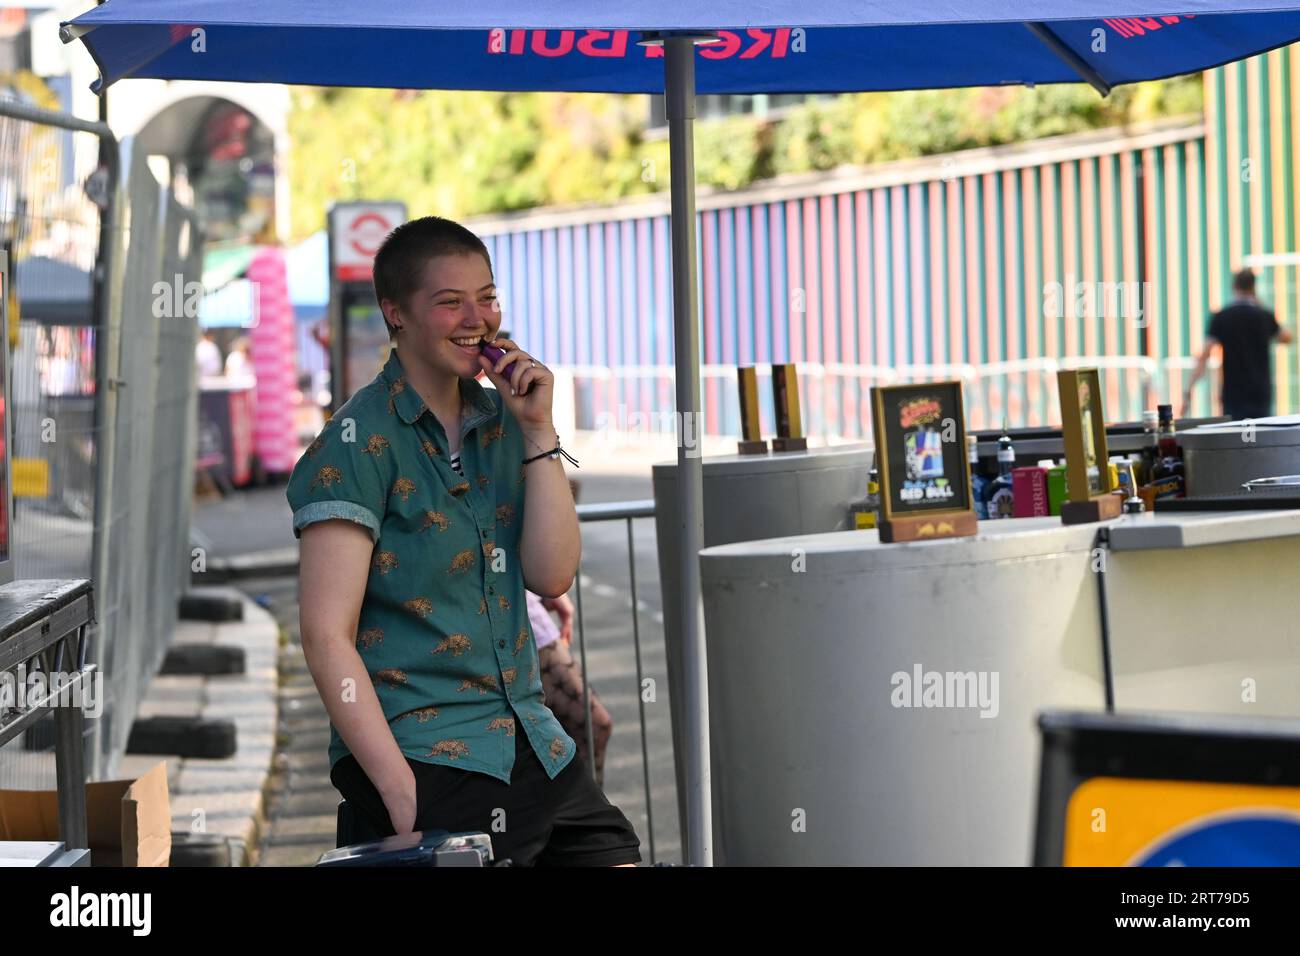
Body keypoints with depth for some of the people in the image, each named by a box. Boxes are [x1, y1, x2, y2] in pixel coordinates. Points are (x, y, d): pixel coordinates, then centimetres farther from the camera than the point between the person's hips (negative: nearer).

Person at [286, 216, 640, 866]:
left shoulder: (500, 420, 11)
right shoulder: (360, 444, -8)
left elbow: (552, 577, 4)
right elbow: (327, 635, -13)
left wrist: (538, 431, -3)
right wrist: (402, 795, -20)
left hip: (530, 742, 6)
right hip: (420, 754, -6)